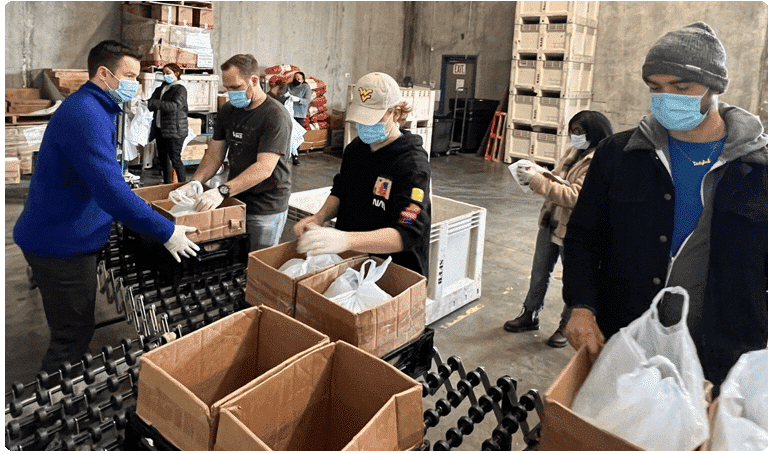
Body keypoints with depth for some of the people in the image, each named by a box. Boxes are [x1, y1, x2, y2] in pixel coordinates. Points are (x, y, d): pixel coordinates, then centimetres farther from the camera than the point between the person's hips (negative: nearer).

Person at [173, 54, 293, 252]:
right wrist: (195, 183, -8)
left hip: (266, 209, -6)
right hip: (234, 201, 6)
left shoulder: (275, 116, -16)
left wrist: (223, 191, -34)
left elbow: (264, 168, -25)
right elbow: (215, 153, 11)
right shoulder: (227, 111, 8)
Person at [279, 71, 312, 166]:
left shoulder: (306, 87, 4)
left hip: (299, 115, -1)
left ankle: (295, 157, 4)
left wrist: (297, 99, -24)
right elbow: (280, 99, 5)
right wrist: (285, 96, -19)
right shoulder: (287, 86, 10)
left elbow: (308, 100, -7)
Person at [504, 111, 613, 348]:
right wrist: (535, 176, -7)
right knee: (539, 272, 19)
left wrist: (537, 181, -27)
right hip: (550, 223, 8)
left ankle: (567, 326, 29)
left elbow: (574, 196, -28)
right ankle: (530, 315, 36)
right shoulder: (573, 152, 7)